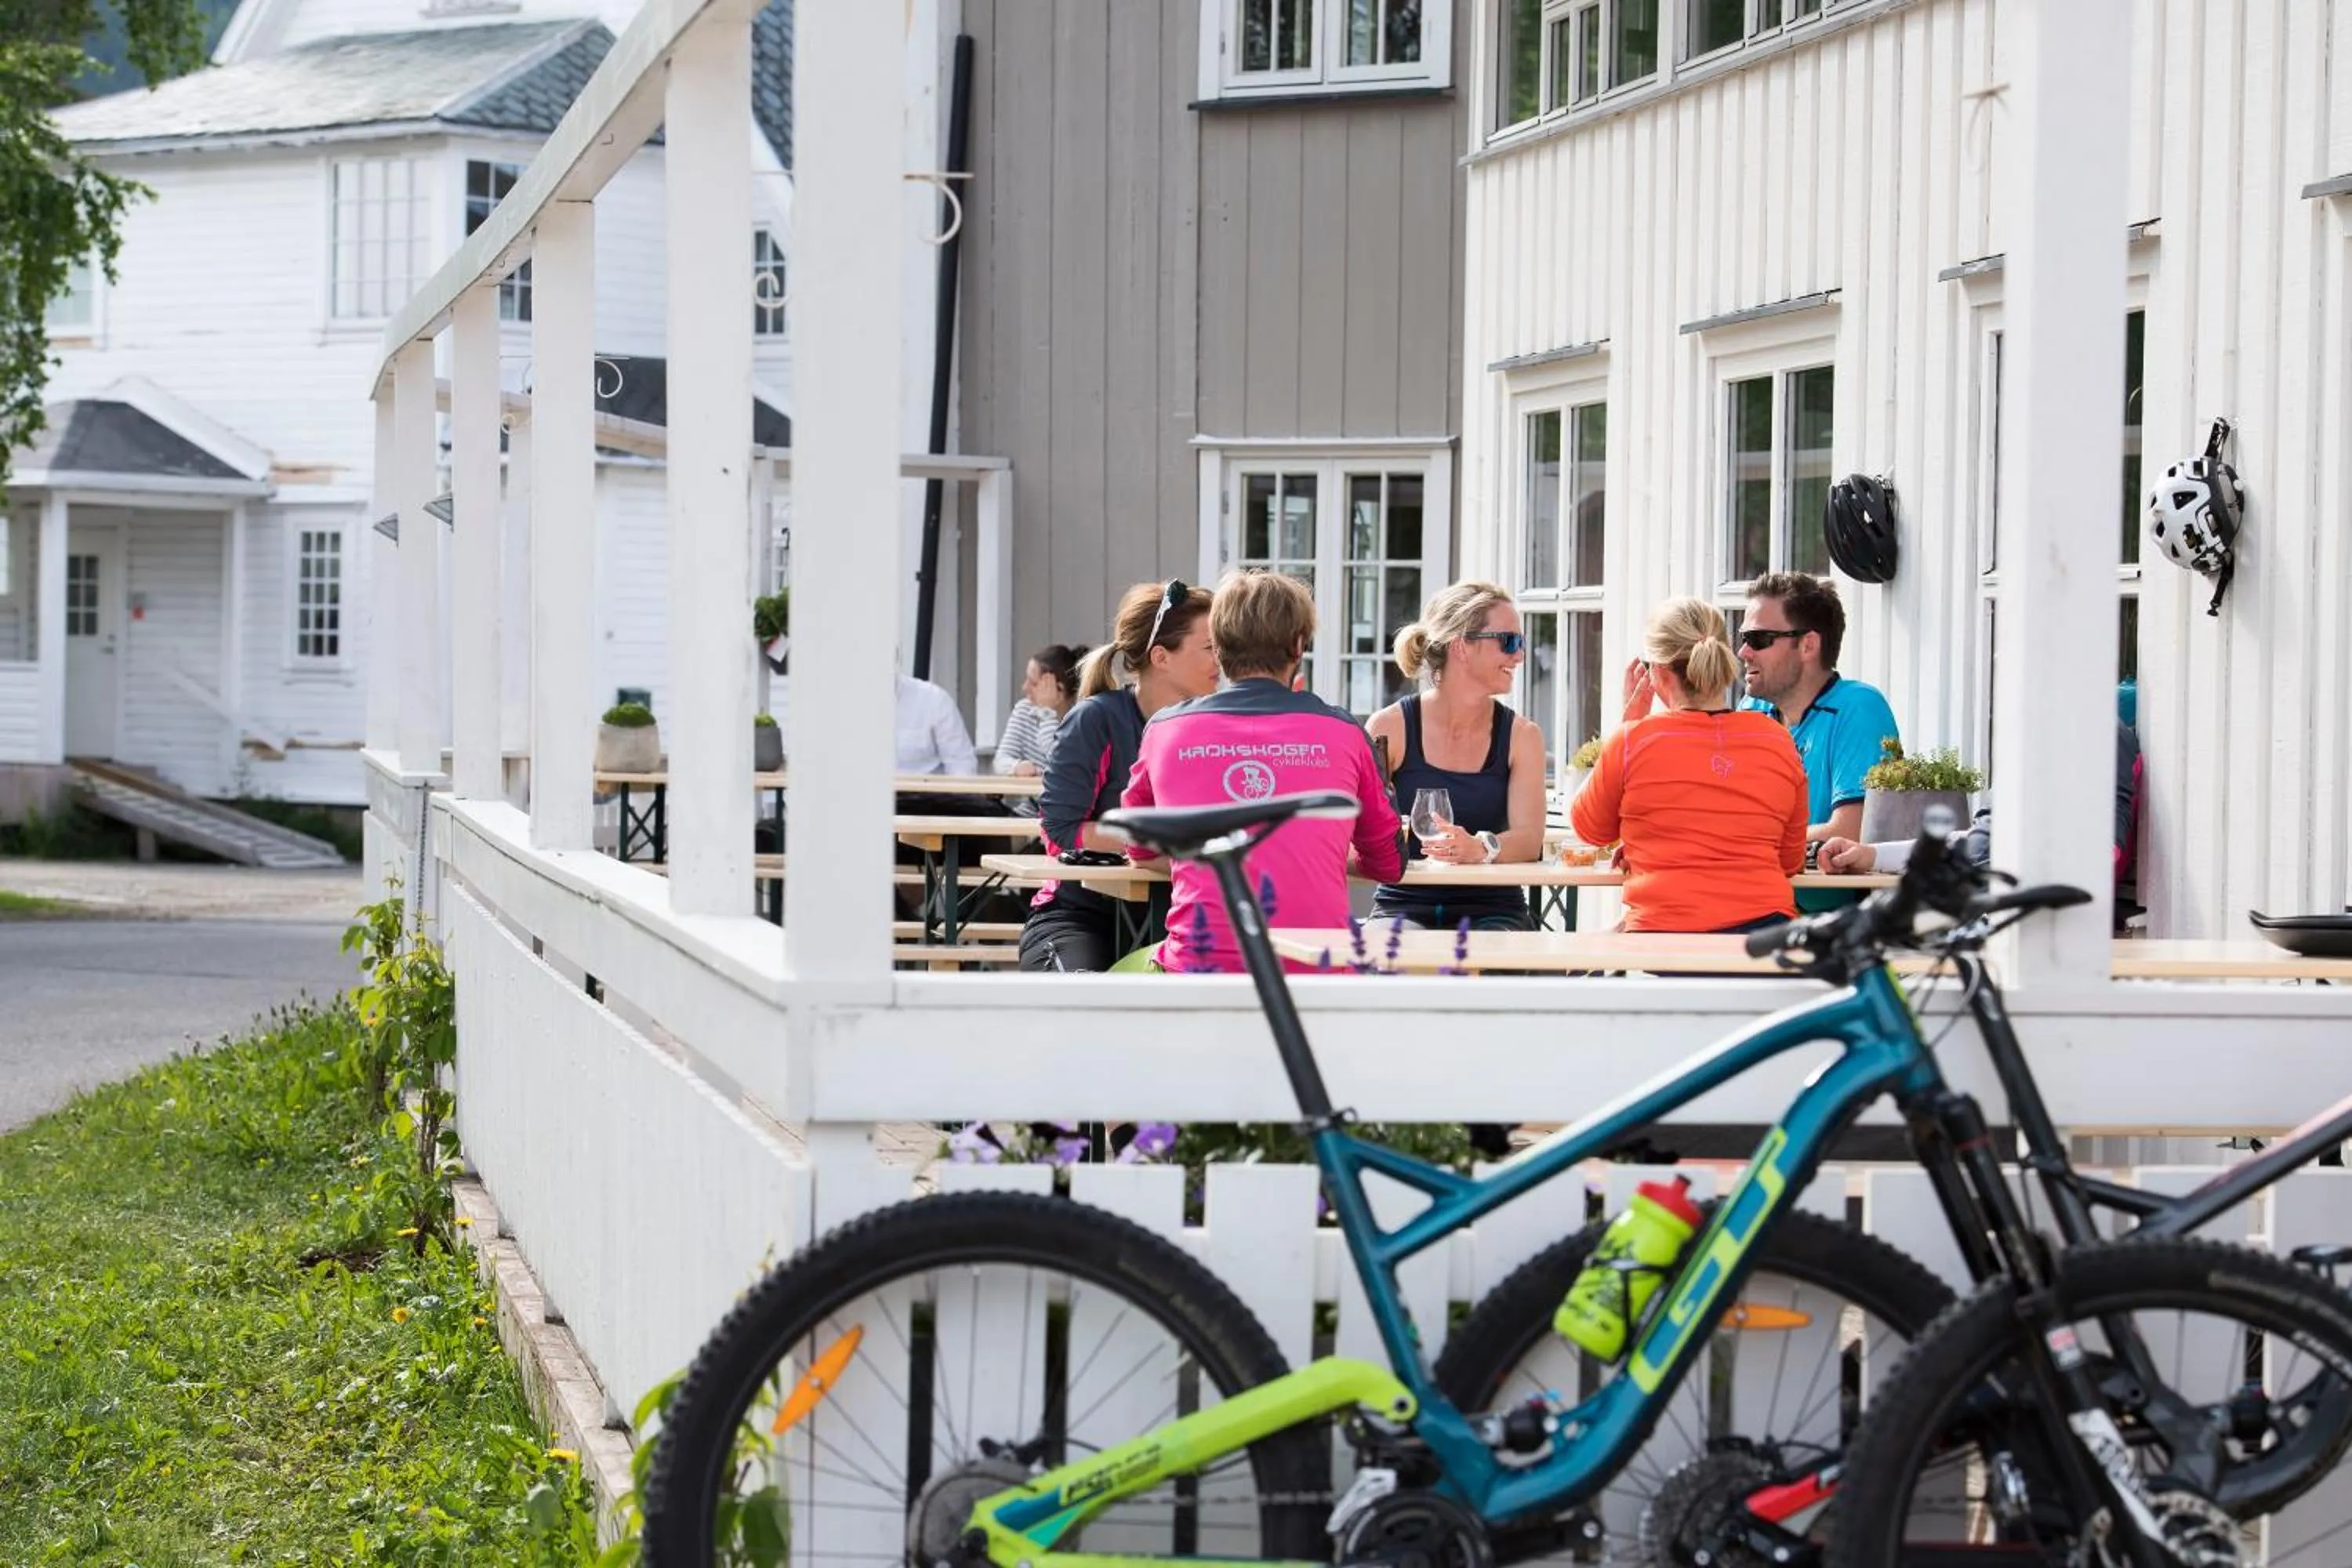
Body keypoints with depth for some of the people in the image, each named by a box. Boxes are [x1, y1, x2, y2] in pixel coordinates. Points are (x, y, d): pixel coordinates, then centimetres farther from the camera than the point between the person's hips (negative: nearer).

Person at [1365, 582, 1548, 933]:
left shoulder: (1521, 735, 6)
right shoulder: (1390, 727, 0)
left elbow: (1530, 839, -8)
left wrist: (1481, 849, -30)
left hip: (1491, 911, 1)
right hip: (1404, 907, -1)